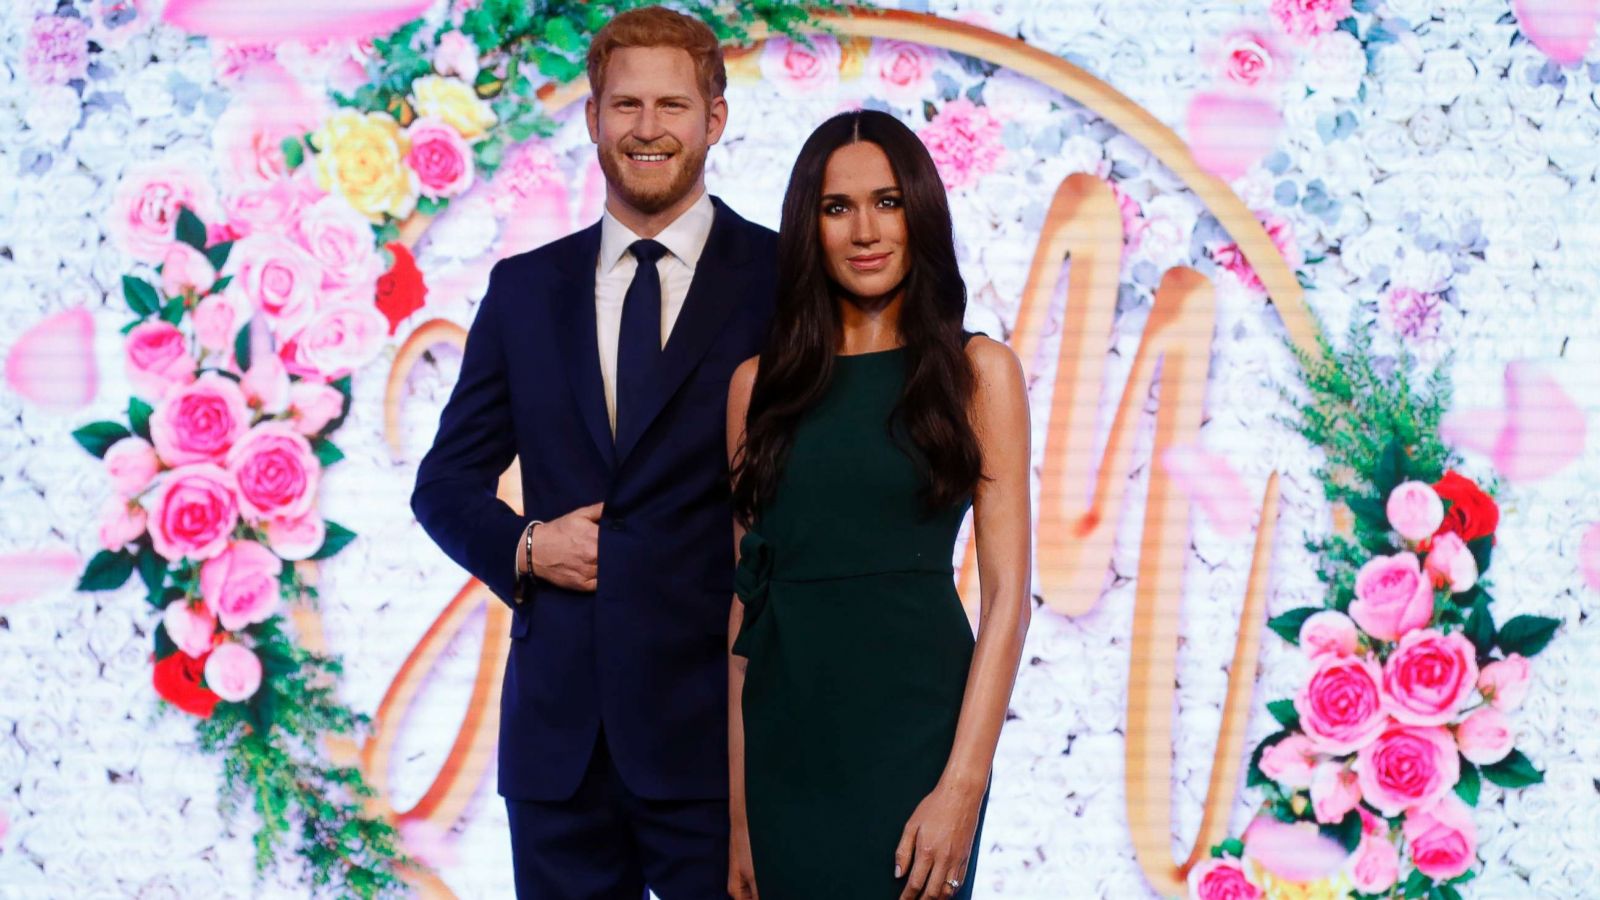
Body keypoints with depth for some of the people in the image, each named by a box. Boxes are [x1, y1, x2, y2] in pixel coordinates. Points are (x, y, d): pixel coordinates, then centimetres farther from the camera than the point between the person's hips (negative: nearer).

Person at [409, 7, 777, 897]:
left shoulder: (784, 281, -1)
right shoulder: (524, 289, 11)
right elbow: (447, 481, 16)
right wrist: (524, 547, -4)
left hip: (714, 723, -3)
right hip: (559, 723, 3)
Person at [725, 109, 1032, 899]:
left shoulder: (978, 370, 1)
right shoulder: (761, 384, 8)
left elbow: (1007, 595, -5)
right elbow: (744, 596, 6)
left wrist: (963, 786, -15)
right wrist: (737, 808, 1)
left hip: (913, 728, -2)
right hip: (787, 738, 2)